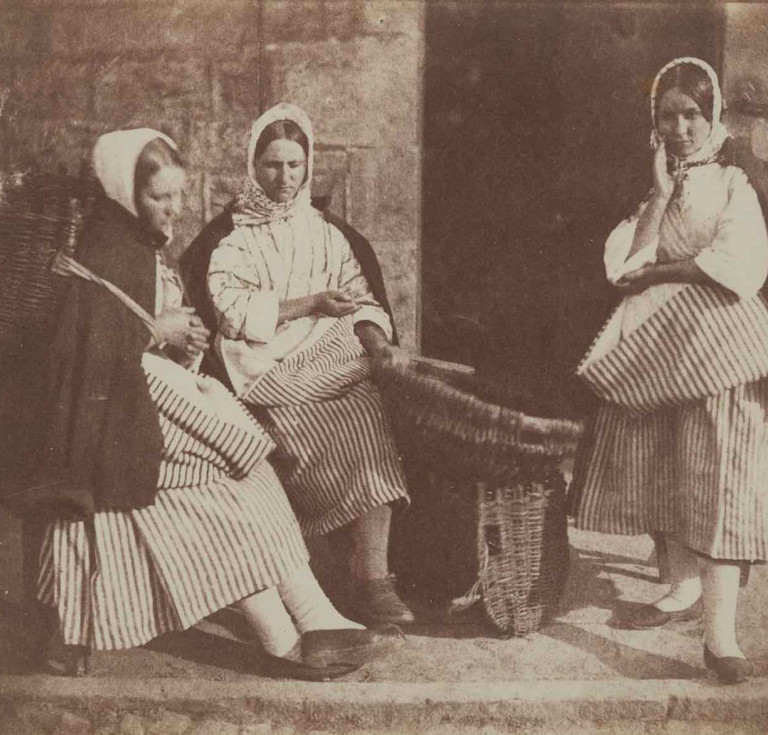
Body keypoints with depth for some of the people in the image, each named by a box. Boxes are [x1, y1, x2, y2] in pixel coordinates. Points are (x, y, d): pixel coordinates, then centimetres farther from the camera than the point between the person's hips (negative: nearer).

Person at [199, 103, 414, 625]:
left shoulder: (327, 234, 23)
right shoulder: (231, 236, 10)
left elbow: (362, 300, 13)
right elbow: (234, 310, -6)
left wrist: (377, 340, -9)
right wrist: (311, 304, -8)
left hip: (335, 361, 3)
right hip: (269, 369, -3)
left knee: (368, 425, -26)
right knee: (323, 442, -29)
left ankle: (375, 581, -27)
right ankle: (371, 571, -17)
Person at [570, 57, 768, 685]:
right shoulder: (651, 192, 16)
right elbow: (623, 266, -2)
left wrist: (657, 271, -8)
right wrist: (662, 192, -5)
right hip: (654, 350, 5)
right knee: (661, 472, 8)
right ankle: (684, 588, 25)